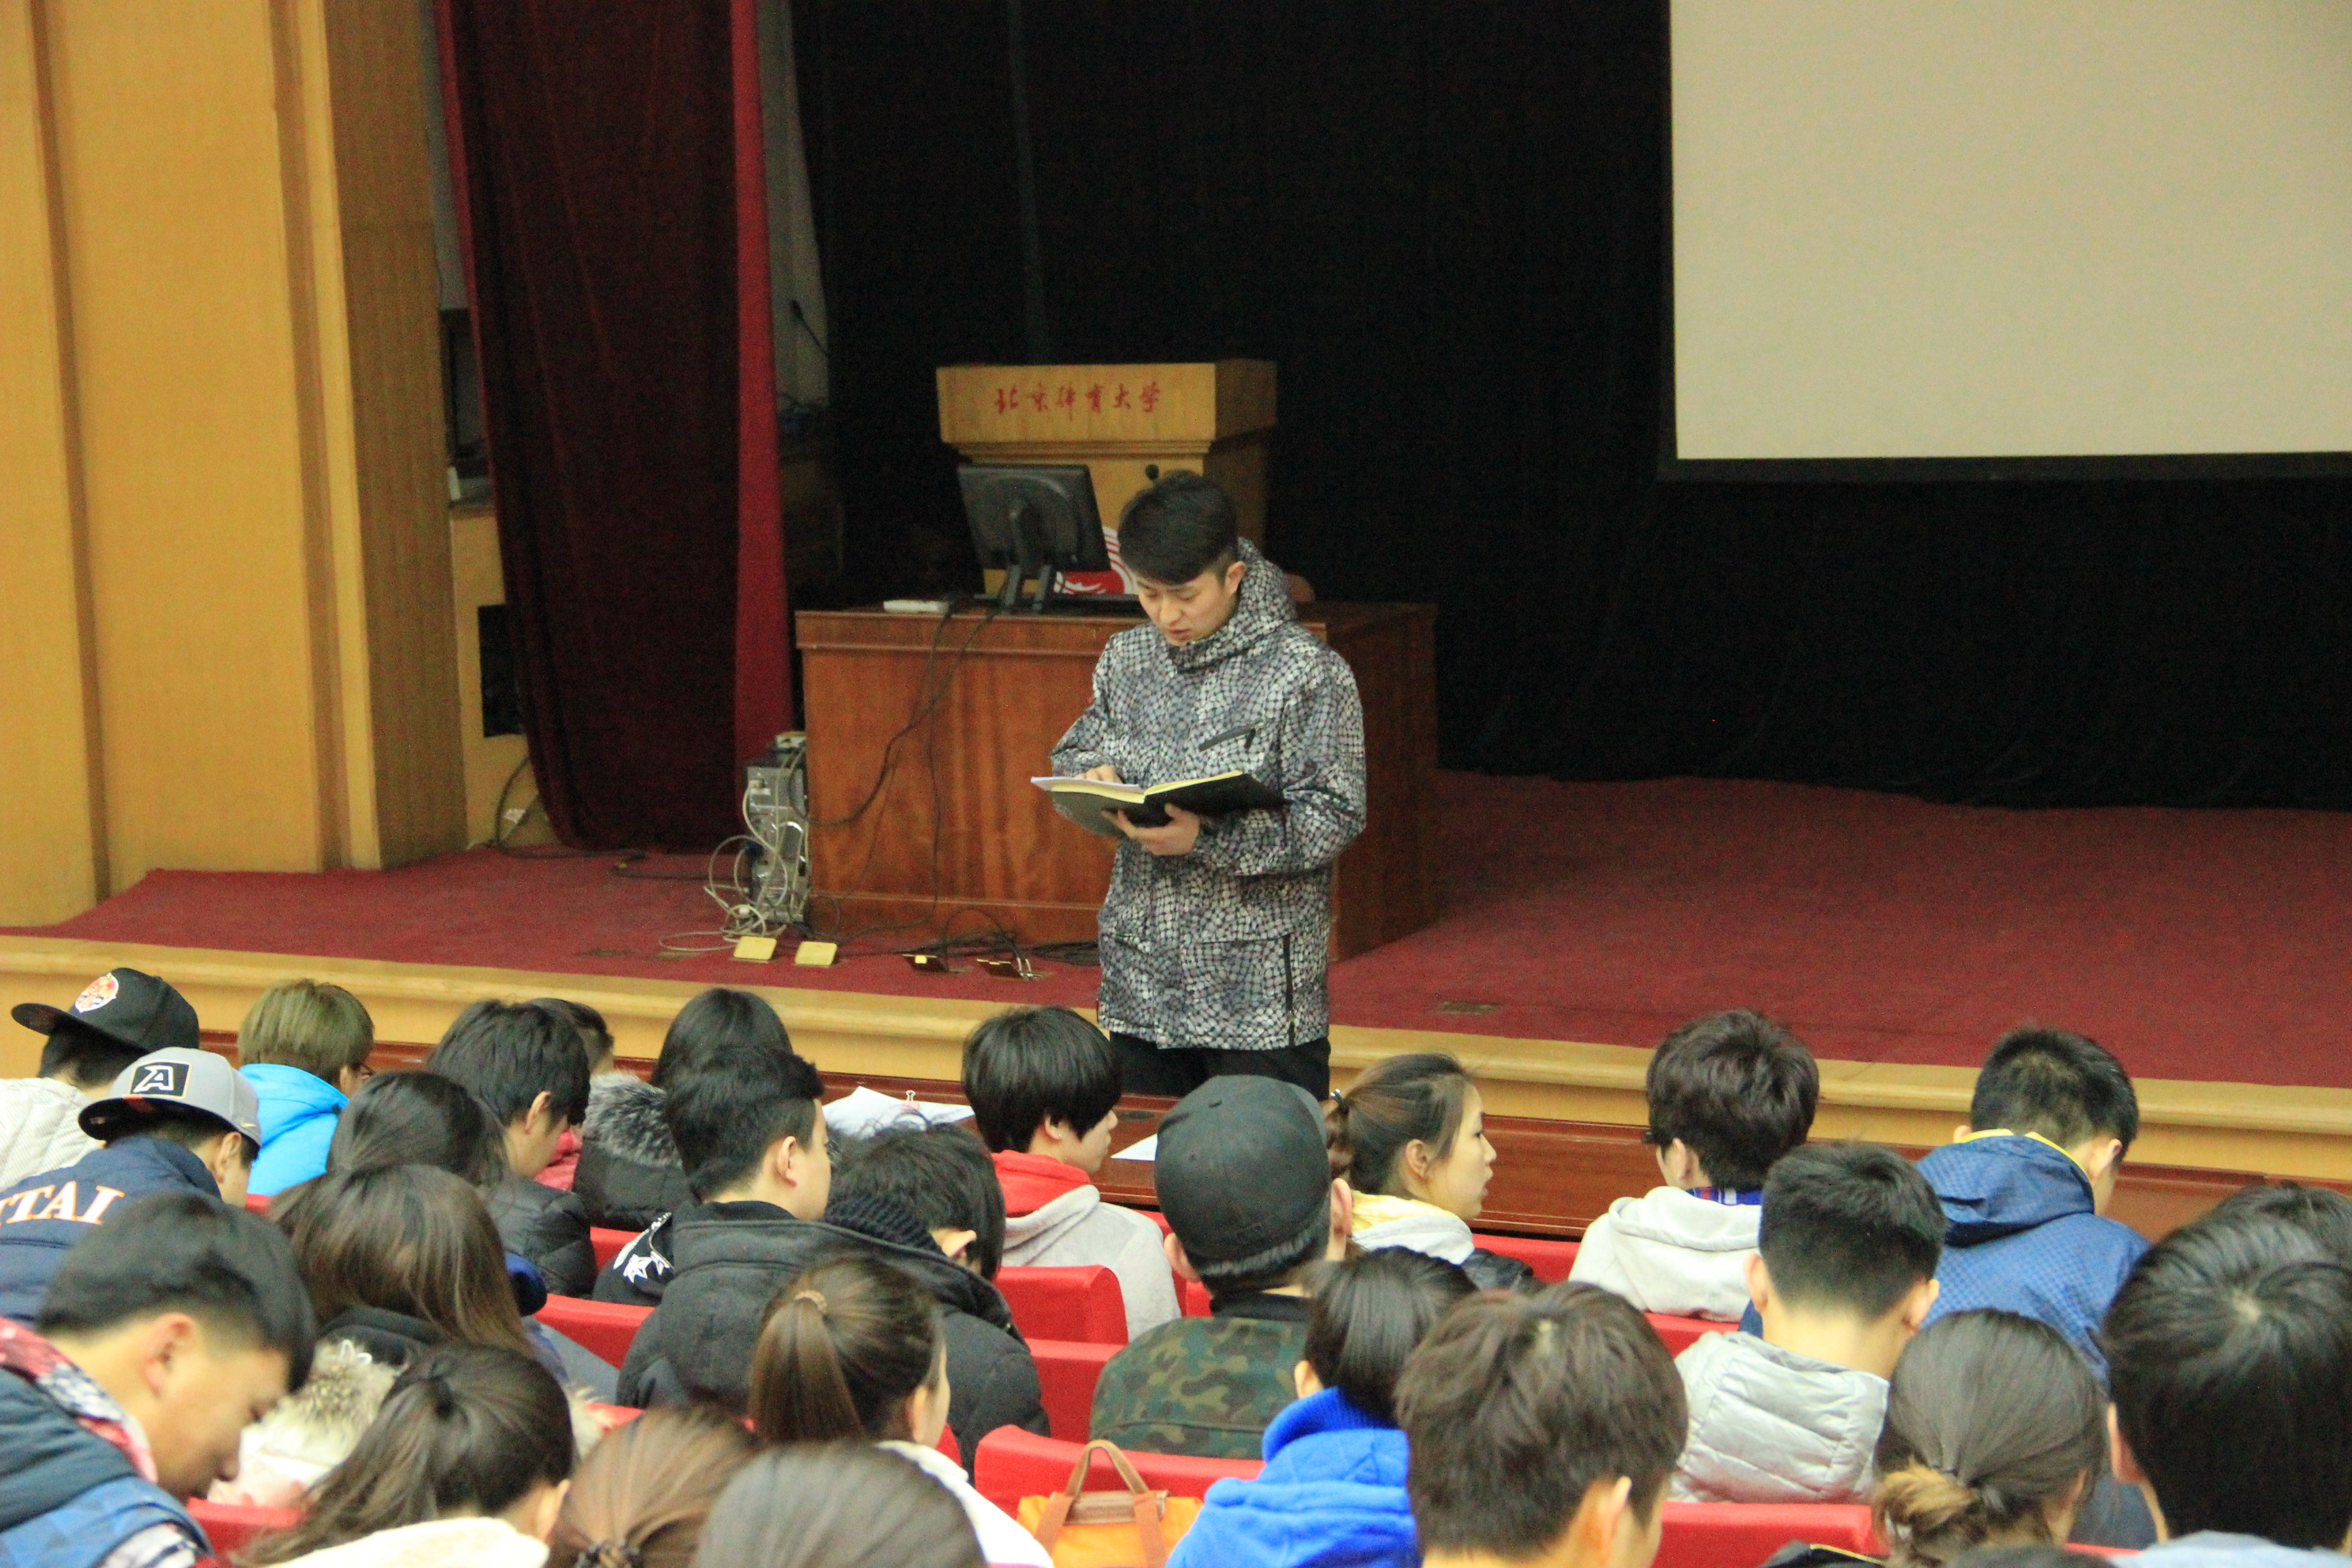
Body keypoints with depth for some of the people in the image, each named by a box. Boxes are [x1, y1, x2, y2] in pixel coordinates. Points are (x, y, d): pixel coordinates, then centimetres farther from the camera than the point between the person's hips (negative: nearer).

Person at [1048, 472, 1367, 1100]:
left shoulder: (1306, 673, -10)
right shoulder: (1125, 660, 9)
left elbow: (1334, 818, -14)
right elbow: (1074, 752, 21)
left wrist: (1206, 840, -24)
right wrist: (1094, 778, -4)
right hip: (1141, 981, 6)